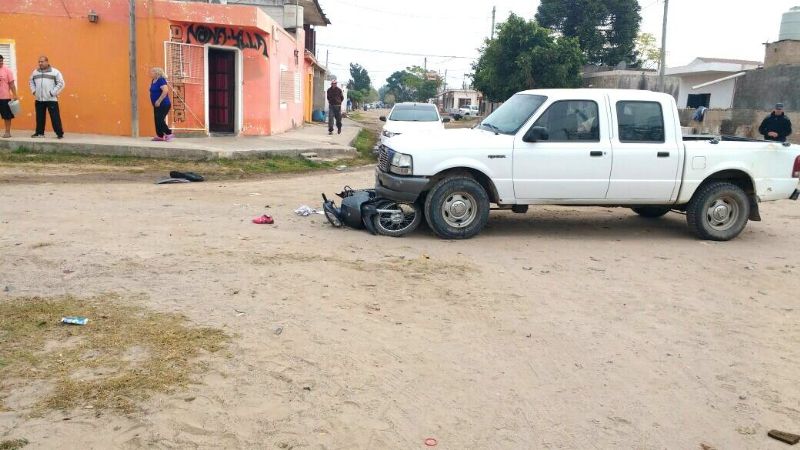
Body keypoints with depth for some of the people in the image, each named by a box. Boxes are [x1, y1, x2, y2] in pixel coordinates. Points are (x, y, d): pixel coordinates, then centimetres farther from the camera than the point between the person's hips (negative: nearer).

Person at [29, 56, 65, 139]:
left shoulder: (55, 72, -3)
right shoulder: (35, 72, 13)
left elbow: (61, 83, -7)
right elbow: (31, 81, 26)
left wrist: (53, 92, -11)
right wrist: (33, 90, 12)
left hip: (51, 99, -5)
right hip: (39, 99, 5)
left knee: (55, 117, -6)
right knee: (40, 117, 11)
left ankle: (60, 133, -3)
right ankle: (39, 132, 21)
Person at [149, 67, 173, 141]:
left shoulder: (161, 80, -15)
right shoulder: (153, 81, 12)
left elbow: (165, 90, -28)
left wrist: (159, 101, -26)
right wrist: (155, 102, 15)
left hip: (163, 105, -9)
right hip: (157, 105, 9)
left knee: (160, 120, -12)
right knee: (157, 120, 8)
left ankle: (169, 133, -3)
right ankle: (160, 135, 14)